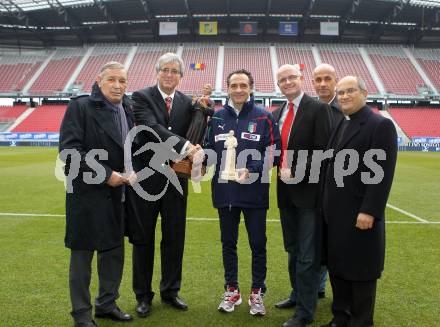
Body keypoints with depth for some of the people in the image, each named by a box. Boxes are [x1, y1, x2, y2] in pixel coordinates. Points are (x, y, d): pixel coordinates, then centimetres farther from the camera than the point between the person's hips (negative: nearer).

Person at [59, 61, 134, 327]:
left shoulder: (127, 109, 10)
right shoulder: (80, 106, -9)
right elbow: (69, 149, -17)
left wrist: (132, 171, 0)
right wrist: (105, 174, -19)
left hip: (117, 195, 7)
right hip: (88, 194, -6)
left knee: (114, 251, 16)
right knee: (82, 255, 6)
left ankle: (107, 304, 34)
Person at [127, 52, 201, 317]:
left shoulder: (187, 103, 7)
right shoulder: (142, 97, -6)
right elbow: (152, 127, -23)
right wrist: (184, 146, -34)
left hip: (176, 179, 3)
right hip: (146, 178, -3)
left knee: (175, 238, 12)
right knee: (143, 238, 9)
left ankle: (171, 291, 29)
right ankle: (143, 295, 25)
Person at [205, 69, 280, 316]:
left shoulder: (264, 117, -4)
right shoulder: (217, 117, 6)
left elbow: (273, 151, -7)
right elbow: (210, 149, 10)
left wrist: (251, 170, -20)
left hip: (254, 191, -3)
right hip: (225, 191, 3)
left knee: (258, 244, 7)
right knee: (228, 243, 14)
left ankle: (257, 293, 24)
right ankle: (232, 290, 30)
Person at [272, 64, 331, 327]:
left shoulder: (318, 109, -10)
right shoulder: (277, 113, 12)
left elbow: (322, 151, -16)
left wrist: (297, 173, -19)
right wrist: (281, 169, 1)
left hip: (308, 190, -7)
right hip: (286, 191, 7)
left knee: (307, 255, 1)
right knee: (293, 251, 19)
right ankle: (298, 295, 35)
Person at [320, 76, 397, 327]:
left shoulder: (381, 125, -10)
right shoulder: (341, 126, 14)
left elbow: (383, 173, -17)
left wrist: (369, 211, -21)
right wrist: (327, 204, 10)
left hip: (360, 213, -7)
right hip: (336, 213, 8)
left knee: (361, 270, 6)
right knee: (337, 266, 15)